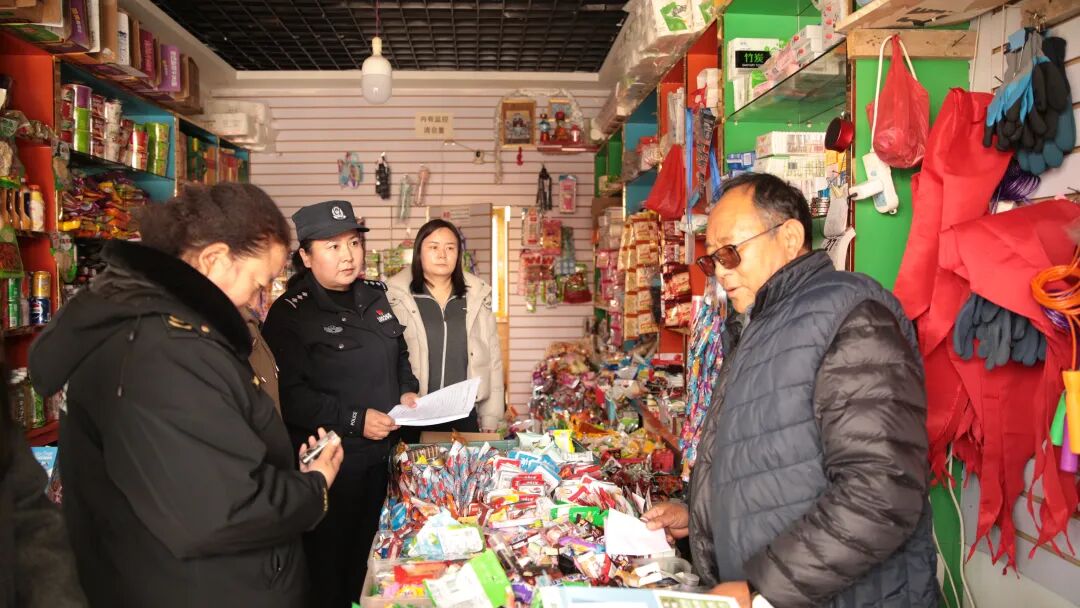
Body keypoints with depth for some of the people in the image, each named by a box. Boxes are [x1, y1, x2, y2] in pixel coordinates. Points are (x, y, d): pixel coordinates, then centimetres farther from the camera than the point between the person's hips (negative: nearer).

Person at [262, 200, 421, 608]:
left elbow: (399, 354, 20)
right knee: (329, 559, 10)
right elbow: (289, 395, -22)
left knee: (370, 550, 21)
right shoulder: (290, 313, -14)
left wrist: (407, 390, 2)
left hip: (382, 451, 6)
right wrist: (354, 420, -25)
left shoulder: (374, 297, 7)